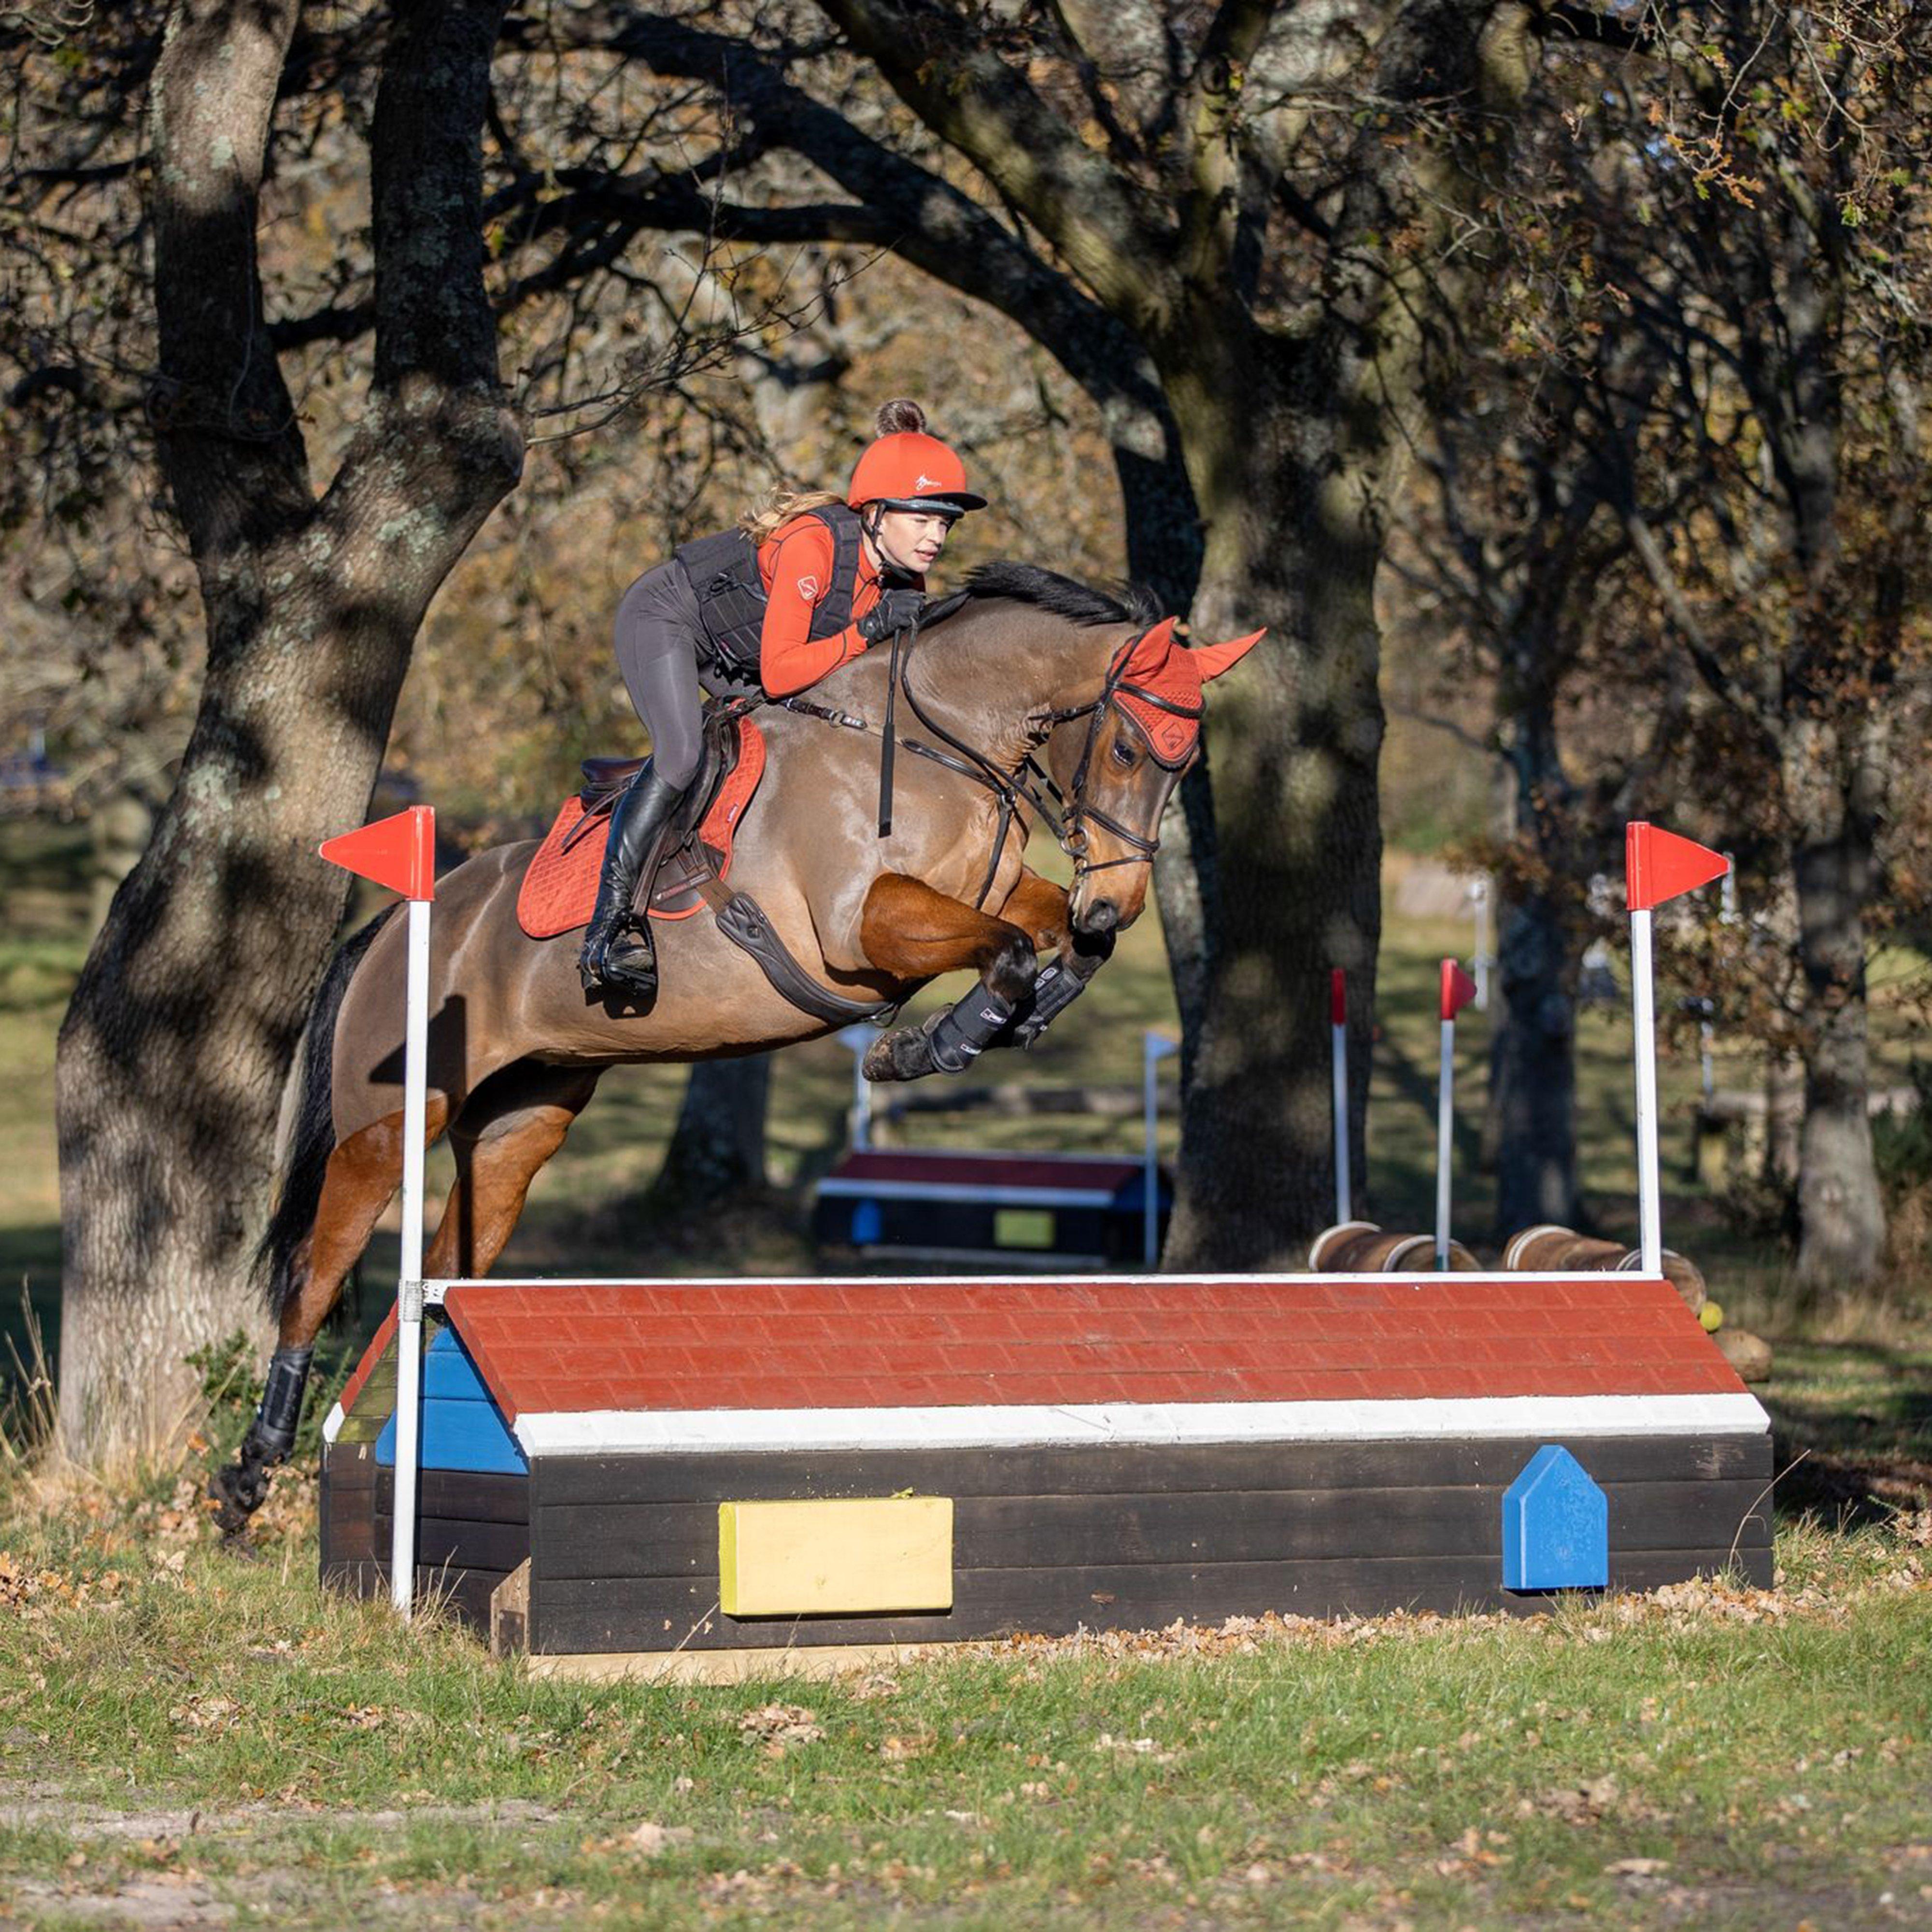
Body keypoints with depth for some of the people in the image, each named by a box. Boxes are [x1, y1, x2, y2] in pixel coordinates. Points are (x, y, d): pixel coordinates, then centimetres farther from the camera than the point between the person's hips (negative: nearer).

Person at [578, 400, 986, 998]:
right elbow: (780, 673, -37)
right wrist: (868, 630, -38)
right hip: (663, 618, -9)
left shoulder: (904, 575, -13)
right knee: (681, 757, -26)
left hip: (731, 651, 9)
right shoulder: (814, 544, -36)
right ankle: (609, 923, -24)